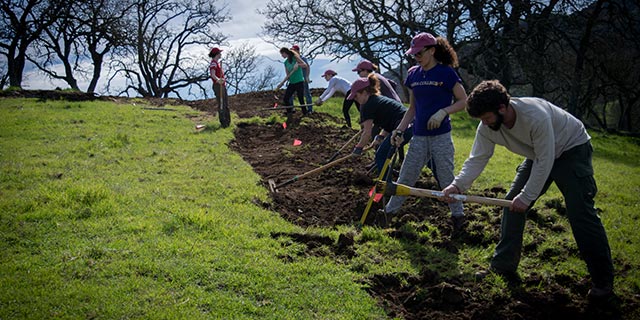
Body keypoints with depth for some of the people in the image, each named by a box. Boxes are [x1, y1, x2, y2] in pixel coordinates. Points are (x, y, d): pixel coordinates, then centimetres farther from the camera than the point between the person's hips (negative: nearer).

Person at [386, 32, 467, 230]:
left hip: (441, 135, -4)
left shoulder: (446, 72, -7)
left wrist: (443, 112, -19)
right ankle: (389, 211, 18)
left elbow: (463, 101, -5)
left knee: (446, 178, 3)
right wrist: (399, 130, 5)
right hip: (419, 136, 5)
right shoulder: (413, 74, 8)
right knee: (405, 177, 8)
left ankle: (458, 215, 20)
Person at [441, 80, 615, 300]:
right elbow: (477, 158, -14)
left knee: (580, 213, -14)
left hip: (572, 149, -7)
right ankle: (503, 268, 9)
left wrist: (527, 197, -29)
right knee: (512, 205, -1)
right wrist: (458, 185, -31)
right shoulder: (487, 128, -18)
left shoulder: (536, 116, -38)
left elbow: (545, 161, -32)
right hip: (539, 155, 7)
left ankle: (603, 280, -2)